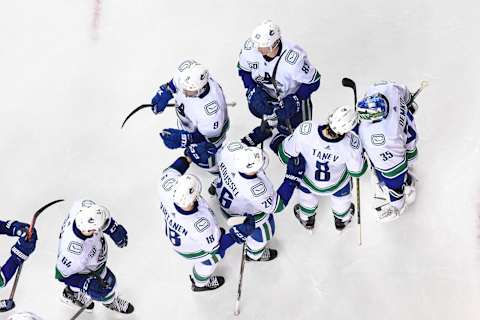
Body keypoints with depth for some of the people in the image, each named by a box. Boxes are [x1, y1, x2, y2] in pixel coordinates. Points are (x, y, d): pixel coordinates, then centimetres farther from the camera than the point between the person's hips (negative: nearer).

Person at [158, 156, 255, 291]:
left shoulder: (169, 187, -39)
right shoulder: (201, 225, -48)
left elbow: (169, 172, -14)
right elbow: (214, 248, -28)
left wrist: (187, 158, -12)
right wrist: (237, 234, -26)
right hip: (192, 249, -5)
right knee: (210, 259, 29)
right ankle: (200, 283, 60)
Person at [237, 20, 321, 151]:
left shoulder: (294, 59, -42)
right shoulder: (250, 48, -28)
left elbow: (313, 82, -26)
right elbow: (244, 70, -6)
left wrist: (294, 102, -28)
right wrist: (253, 91, -19)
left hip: (293, 94, -4)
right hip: (266, 91, 4)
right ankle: (269, 123, 27)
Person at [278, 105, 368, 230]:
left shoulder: (304, 131, -42)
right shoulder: (352, 143, -40)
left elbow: (285, 155, -24)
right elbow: (357, 171, -19)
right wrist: (360, 151, -3)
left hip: (308, 178, 0)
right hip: (337, 181, 0)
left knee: (307, 198, 36)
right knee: (341, 197, 37)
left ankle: (306, 219, 66)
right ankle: (342, 219, 67)